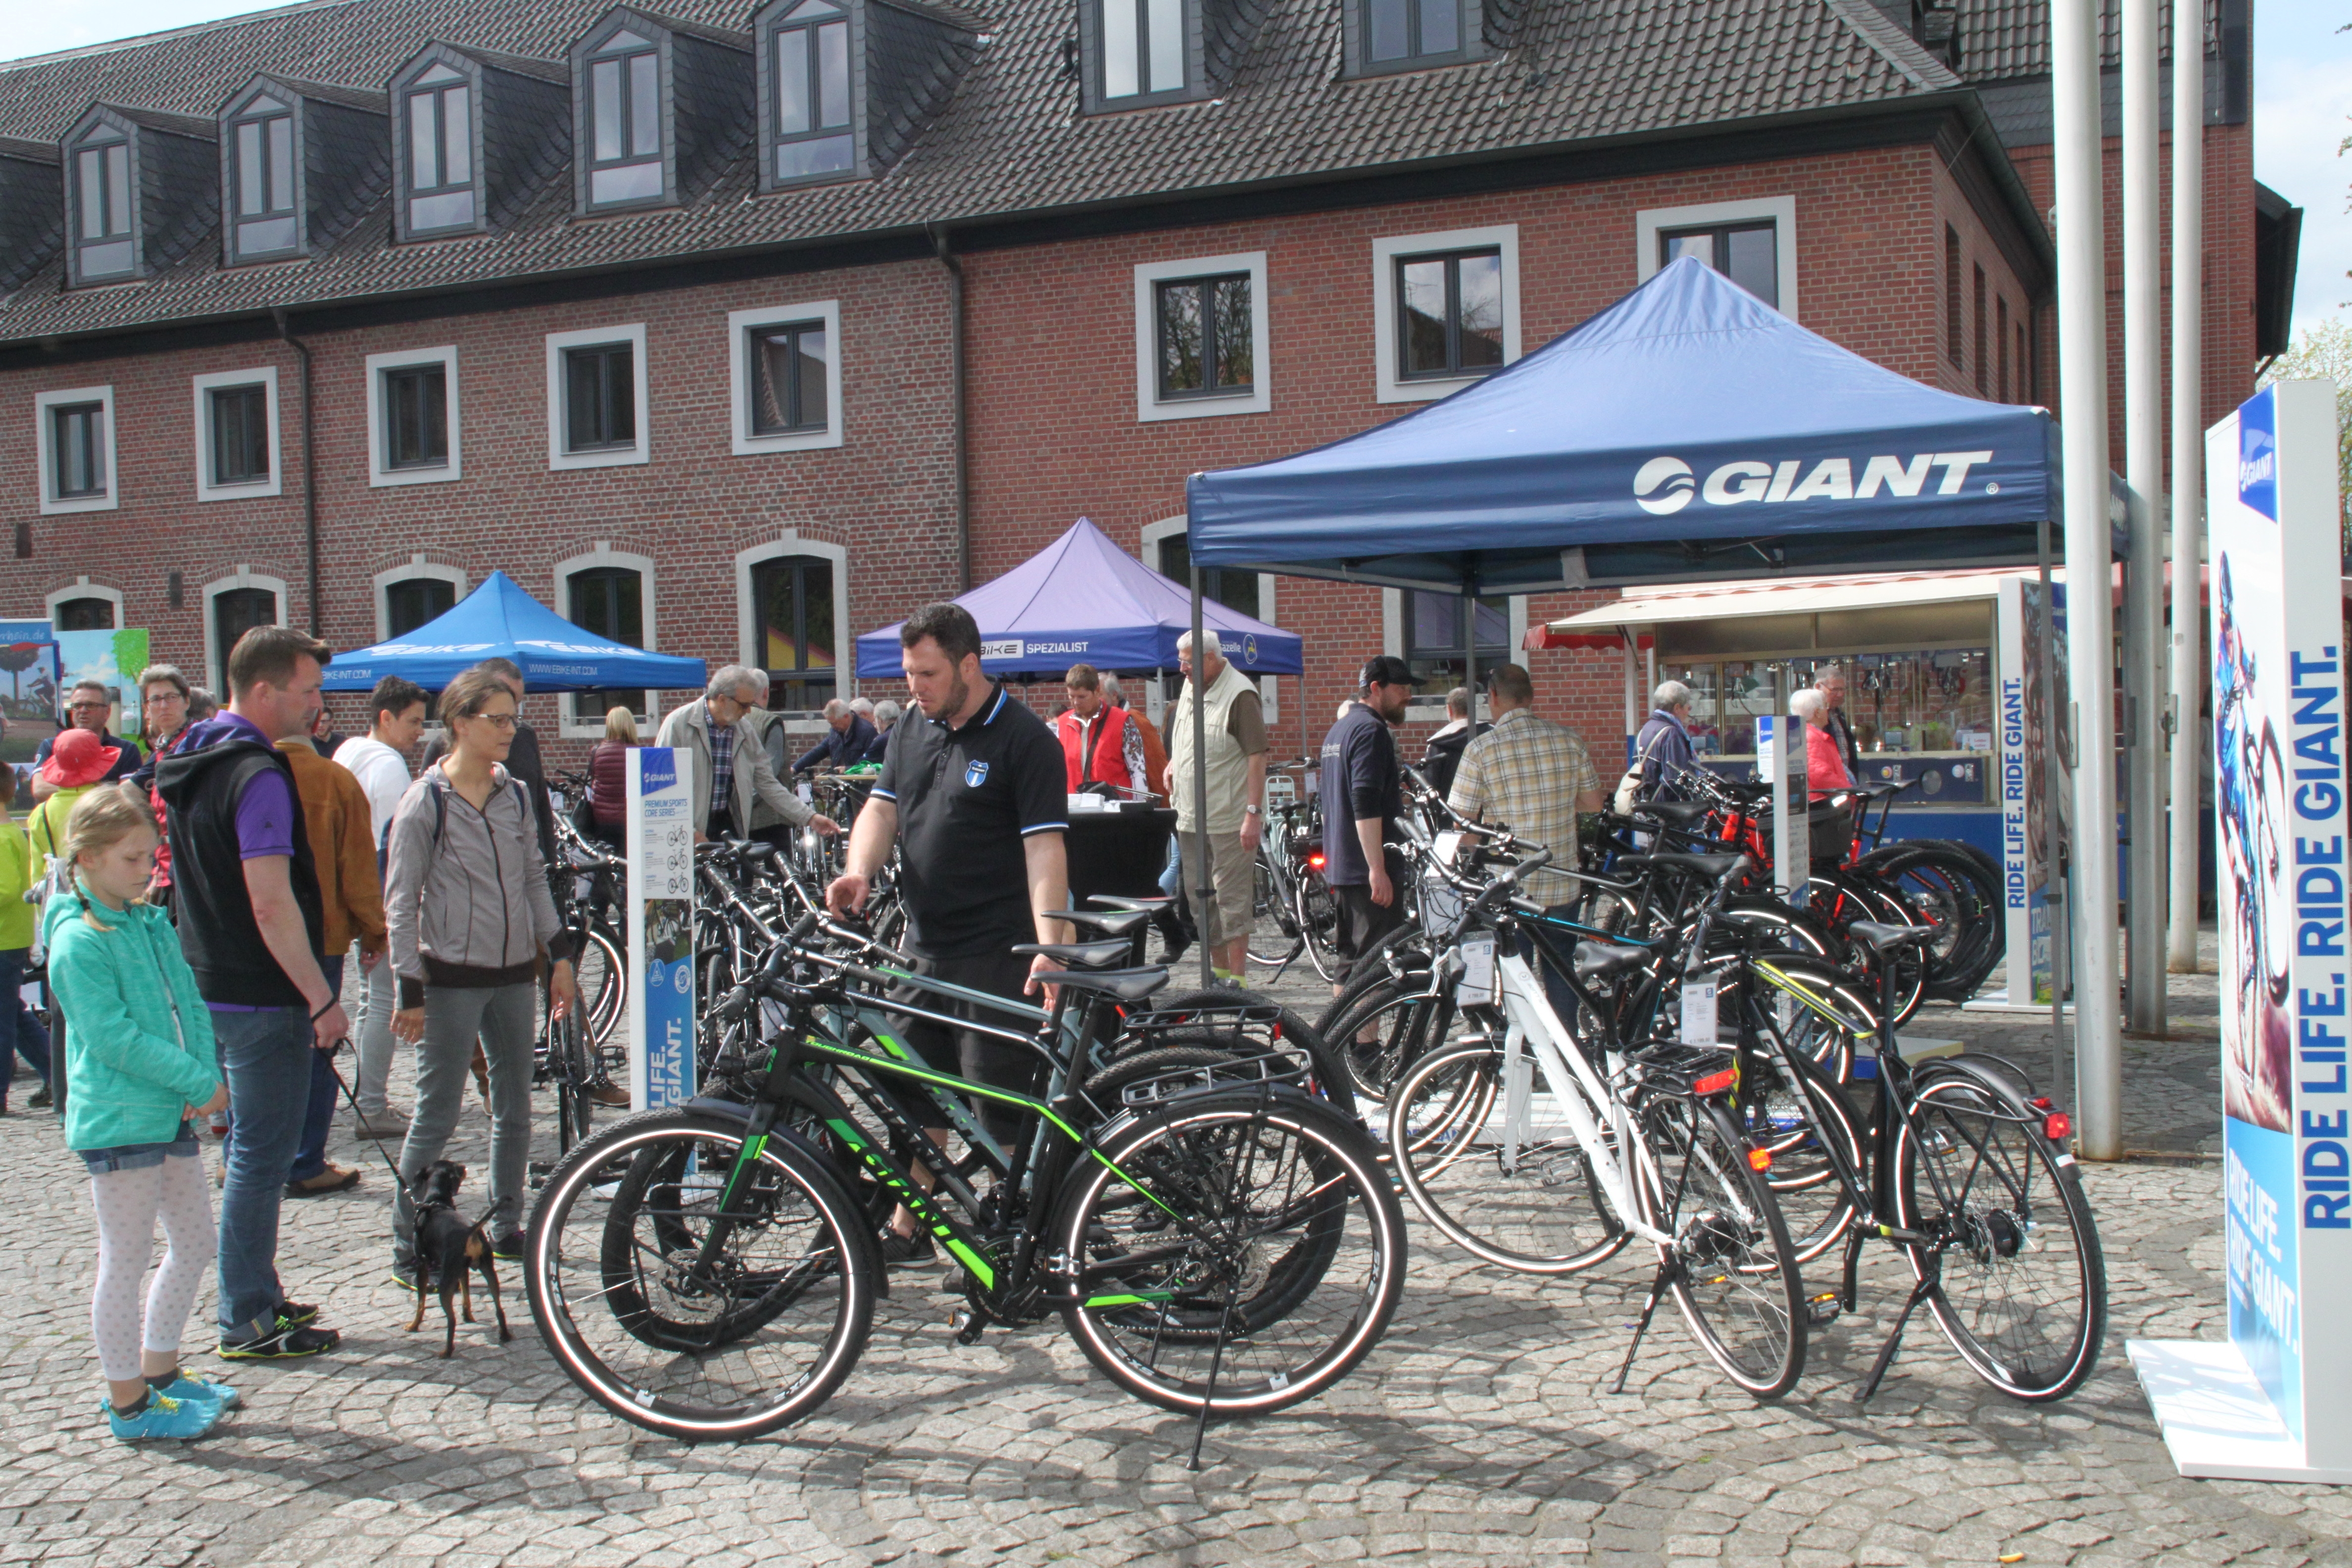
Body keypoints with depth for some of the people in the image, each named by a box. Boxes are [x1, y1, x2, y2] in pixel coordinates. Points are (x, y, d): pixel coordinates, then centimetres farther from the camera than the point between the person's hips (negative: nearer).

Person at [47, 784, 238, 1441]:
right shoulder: (78, 940, -14)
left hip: (170, 1112, 9)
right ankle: (128, 1405, 11)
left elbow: (190, 1006, 10)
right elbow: (115, 1038, -20)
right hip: (117, 1121, -9)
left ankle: (160, 1374, 30)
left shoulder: (152, 924, 11)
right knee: (126, 1263, 1)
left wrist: (204, 1078, -7)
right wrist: (200, 1084, -18)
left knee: (195, 1244, 16)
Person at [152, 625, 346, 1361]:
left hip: (211, 988, 10)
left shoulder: (191, 762, 11)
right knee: (262, 1155, -2)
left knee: (250, 1147, 18)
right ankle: (247, 1323, 6)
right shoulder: (257, 774, -20)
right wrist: (322, 997, -20)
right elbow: (270, 902, -24)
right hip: (261, 996, -10)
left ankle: (258, 1297, 28)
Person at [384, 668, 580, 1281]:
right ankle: (409, 1247, 5)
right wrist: (411, 991, -10)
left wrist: (559, 957, 11)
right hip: (452, 977, -6)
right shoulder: (426, 802, -8)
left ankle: (505, 1225, 24)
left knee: (514, 1106, 11)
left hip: (515, 973, 6)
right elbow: (401, 902, -6)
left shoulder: (517, 795, 8)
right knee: (437, 1113, -4)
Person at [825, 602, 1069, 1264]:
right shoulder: (913, 732, 12)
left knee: (1001, 1110, -2)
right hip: (923, 948, 8)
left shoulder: (1024, 739, -11)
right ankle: (907, 1230, 29)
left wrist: (1048, 947, -27)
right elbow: (882, 807, 10)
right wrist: (859, 870, -13)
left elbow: (1044, 848, -17)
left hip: (995, 955, -7)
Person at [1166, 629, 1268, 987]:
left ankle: (1237, 977, 2)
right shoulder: (1189, 688, 11)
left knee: (1232, 898, -4)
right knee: (1199, 897, 14)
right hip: (1190, 817, 8)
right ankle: (1218, 968, 26)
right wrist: (1173, 765, 7)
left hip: (1230, 820, -8)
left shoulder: (1239, 694, -14)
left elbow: (1256, 756, -18)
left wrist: (1253, 813, -23)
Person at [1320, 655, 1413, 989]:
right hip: (1368, 871, -10)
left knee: (1351, 960, 15)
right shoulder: (1371, 730, -14)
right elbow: (1366, 806, -23)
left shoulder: (1339, 729, 18)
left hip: (1341, 868, 10)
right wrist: (1378, 869, -26)